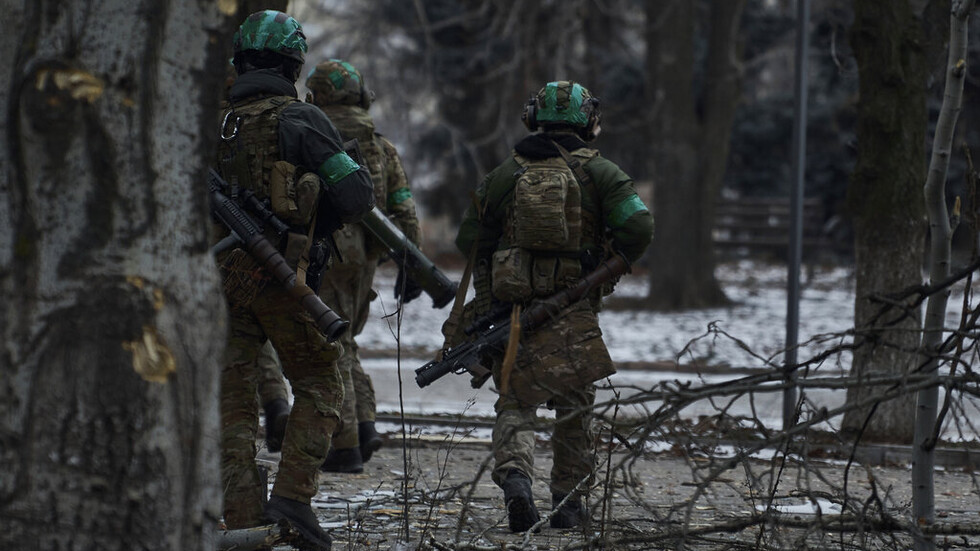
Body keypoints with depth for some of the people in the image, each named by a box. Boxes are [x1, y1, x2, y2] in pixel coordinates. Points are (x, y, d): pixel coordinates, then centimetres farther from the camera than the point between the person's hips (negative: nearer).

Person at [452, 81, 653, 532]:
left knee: (515, 402, 6)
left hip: (512, 306, 1)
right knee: (574, 407, 12)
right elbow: (639, 227, -10)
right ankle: (570, 502, 16)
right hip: (574, 309, -1)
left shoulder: (505, 174, 6)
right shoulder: (598, 173, 0)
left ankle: (514, 474, -20)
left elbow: (470, 240, 9)